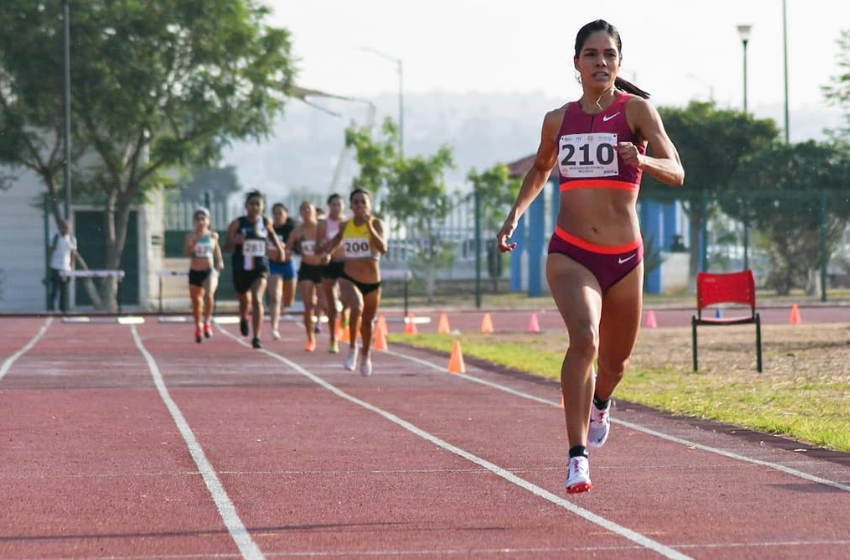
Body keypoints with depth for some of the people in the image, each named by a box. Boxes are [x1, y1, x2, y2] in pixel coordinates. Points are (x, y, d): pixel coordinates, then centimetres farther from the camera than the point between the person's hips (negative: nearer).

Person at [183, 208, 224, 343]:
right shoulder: (191, 236, -2)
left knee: (209, 295, -27)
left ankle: (207, 322, -8)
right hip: (195, 272, 1)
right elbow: (186, 253, -13)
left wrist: (220, 261, 14)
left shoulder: (213, 236, 3)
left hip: (210, 271, -1)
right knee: (196, 302, 8)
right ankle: (198, 327, 30)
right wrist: (194, 242, -27)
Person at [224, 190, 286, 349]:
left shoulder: (266, 222, 0)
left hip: (260, 268, -1)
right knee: (245, 300, 19)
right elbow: (227, 246, -7)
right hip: (241, 269, 1)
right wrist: (235, 241, -27)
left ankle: (256, 337, -19)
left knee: (257, 300, -20)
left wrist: (279, 247, 19)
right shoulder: (237, 223, -7)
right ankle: (244, 319, 56)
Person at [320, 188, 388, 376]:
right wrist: (327, 251, -1)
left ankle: (365, 356, 45)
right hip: (349, 279, 0)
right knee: (357, 308, -31)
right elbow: (338, 238, 19)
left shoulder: (376, 223, -11)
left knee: (367, 322, 18)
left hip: (372, 283, 0)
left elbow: (383, 248, -26)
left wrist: (369, 226, -31)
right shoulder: (346, 226, -1)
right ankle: (352, 348, -13)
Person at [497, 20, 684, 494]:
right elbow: (540, 170, 26)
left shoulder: (636, 110, -4)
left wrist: (641, 160, -35)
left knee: (616, 360, 16)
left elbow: (676, 173, -15)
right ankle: (578, 457, -26)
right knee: (584, 339, -26)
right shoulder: (558, 120, 6)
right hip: (570, 255, 0)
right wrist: (515, 215, 13)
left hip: (624, 258, 0)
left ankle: (599, 404, 54)